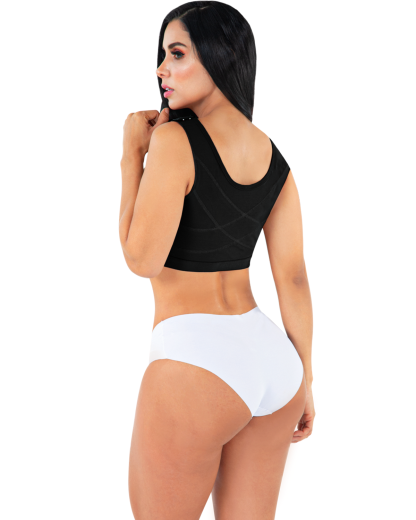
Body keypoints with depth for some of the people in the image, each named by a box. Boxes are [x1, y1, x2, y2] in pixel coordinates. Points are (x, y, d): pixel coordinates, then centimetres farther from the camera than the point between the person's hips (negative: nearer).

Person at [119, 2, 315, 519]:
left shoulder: (175, 139, -13)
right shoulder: (274, 159, 7)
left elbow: (143, 259, -12)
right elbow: (293, 279, 7)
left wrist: (132, 156, -3)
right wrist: (303, 384, 13)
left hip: (197, 363, -7)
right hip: (272, 359, 7)